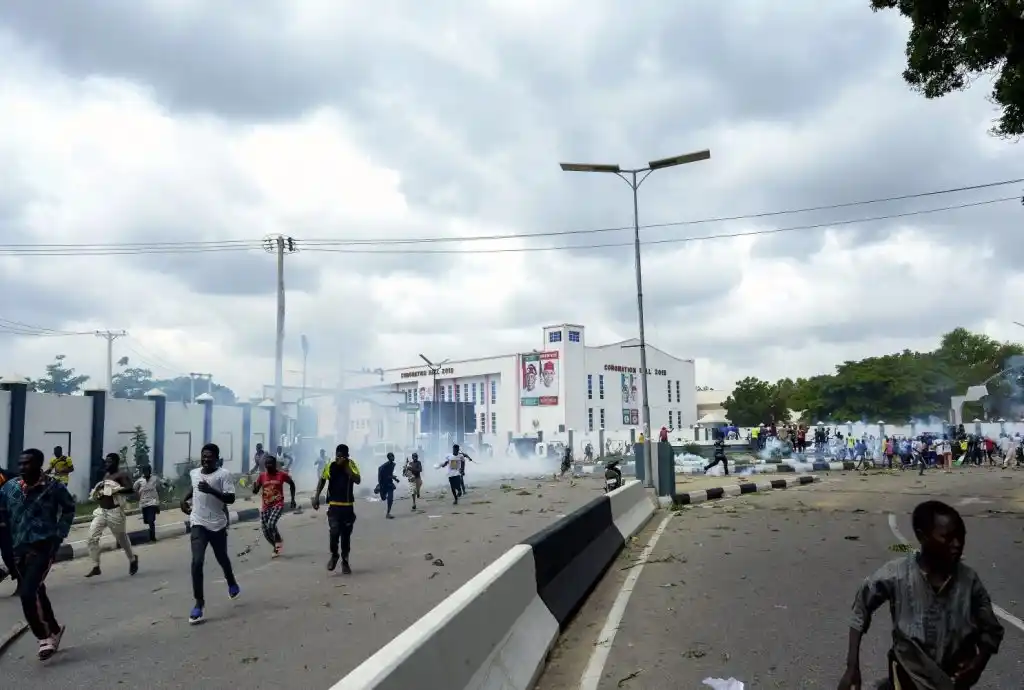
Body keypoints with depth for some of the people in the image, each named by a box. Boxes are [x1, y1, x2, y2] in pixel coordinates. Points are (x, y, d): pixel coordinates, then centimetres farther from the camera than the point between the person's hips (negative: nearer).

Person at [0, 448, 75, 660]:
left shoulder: (53, 486, -8)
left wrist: (59, 533, 0)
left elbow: (69, 508, 6)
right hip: (20, 547, 5)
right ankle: (54, 630, 37)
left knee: (27, 593, -17)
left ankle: (44, 637, -1)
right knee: (36, 592, 17)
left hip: (44, 545, -5)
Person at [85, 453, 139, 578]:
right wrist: (97, 490, 7)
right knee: (92, 537, -5)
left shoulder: (121, 475, -11)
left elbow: (130, 489, -25)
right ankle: (96, 567, 3)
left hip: (115, 512, -7)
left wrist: (115, 490, -31)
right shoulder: (106, 475, 13)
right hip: (101, 511, 7)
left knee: (122, 539, 8)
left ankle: (133, 560, 31)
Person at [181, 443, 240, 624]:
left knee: (222, 558, 17)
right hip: (198, 524, 2)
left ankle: (232, 583, 47)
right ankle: (199, 603, -4)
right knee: (197, 562, -12)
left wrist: (211, 490, -30)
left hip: (217, 525, -2)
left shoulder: (223, 474, -12)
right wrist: (185, 499, 12)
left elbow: (231, 499, -19)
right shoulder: (193, 473, 5)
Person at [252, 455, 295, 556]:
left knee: (271, 525, -26)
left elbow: (292, 483, 9)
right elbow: (255, 491, 1)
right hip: (266, 507, 4)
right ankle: (276, 546, 30)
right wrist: (254, 485, -22)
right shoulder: (262, 475, 0)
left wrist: (293, 499, 6)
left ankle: (279, 540, 4)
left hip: (278, 505, -4)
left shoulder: (281, 474, -7)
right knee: (265, 532, 3)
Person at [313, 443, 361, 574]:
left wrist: (346, 467, -26)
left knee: (346, 535, 8)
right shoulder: (330, 465, -7)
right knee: (334, 531, -15)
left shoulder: (351, 464, -8)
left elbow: (358, 481, -21)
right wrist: (316, 497, 2)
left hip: (348, 506, 1)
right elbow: (322, 480, 8)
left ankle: (345, 561, 24)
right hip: (334, 505, -1)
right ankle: (334, 555, 12)